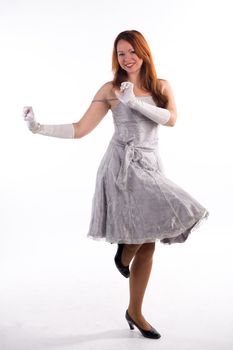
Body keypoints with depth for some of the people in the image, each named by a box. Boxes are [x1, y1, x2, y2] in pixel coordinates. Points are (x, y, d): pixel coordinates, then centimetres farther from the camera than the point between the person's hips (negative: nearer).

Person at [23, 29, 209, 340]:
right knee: (154, 228, -22)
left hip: (151, 166, 4)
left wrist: (135, 102, -15)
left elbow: (171, 119, -8)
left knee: (148, 242, 7)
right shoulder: (110, 90, 2)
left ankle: (135, 312, 23)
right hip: (123, 166, -4)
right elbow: (80, 129, -2)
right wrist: (39, 128, -12)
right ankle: (125, 251, 13)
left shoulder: (162, 87, 11)